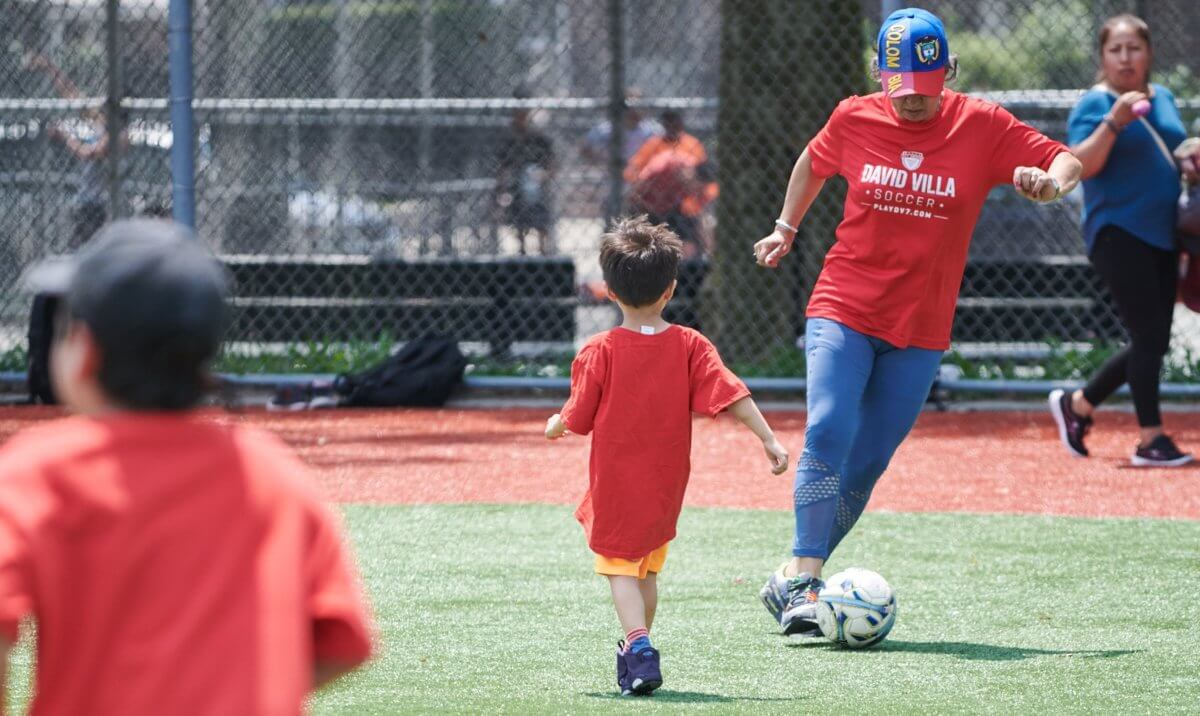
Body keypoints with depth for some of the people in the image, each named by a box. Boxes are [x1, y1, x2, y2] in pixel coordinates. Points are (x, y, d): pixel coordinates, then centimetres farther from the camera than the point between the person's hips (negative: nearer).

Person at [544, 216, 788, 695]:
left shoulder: (600, 351, -11)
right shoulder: (690, 346, -5)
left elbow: (577, 419, -5)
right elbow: (731, 395, -12)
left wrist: (554, 426, 17)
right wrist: (769, 440, -9)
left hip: (615, 485, -3)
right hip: (665, 485, 3)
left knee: (619, 566, 0)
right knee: (648, 570, 19)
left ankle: (638, 646, -22)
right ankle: (637, 654, 28)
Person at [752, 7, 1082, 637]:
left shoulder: (982, 127, -3)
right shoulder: (854, 120, 0)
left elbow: (1067, 162, 1)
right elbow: (814, 162, 21)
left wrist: (1050, 182, -20)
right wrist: (786, 228, 28)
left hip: (919, 329, 1)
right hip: (842, 309, -1)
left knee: (866, 465, -1)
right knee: (829, 433, -20)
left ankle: (792, 582, 9)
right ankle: (804, 578, -19)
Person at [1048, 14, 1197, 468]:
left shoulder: (1162, 99, 14)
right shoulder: (1095, 104, -7)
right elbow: (1082, 166, -20)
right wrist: (1114, 121, -31)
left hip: (1161, 234, 8)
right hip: (1118, 232, -8)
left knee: (1154, 342, 9)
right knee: (1149, 337, -12)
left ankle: (1077, 404, 24)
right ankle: (1151, 439, -6)